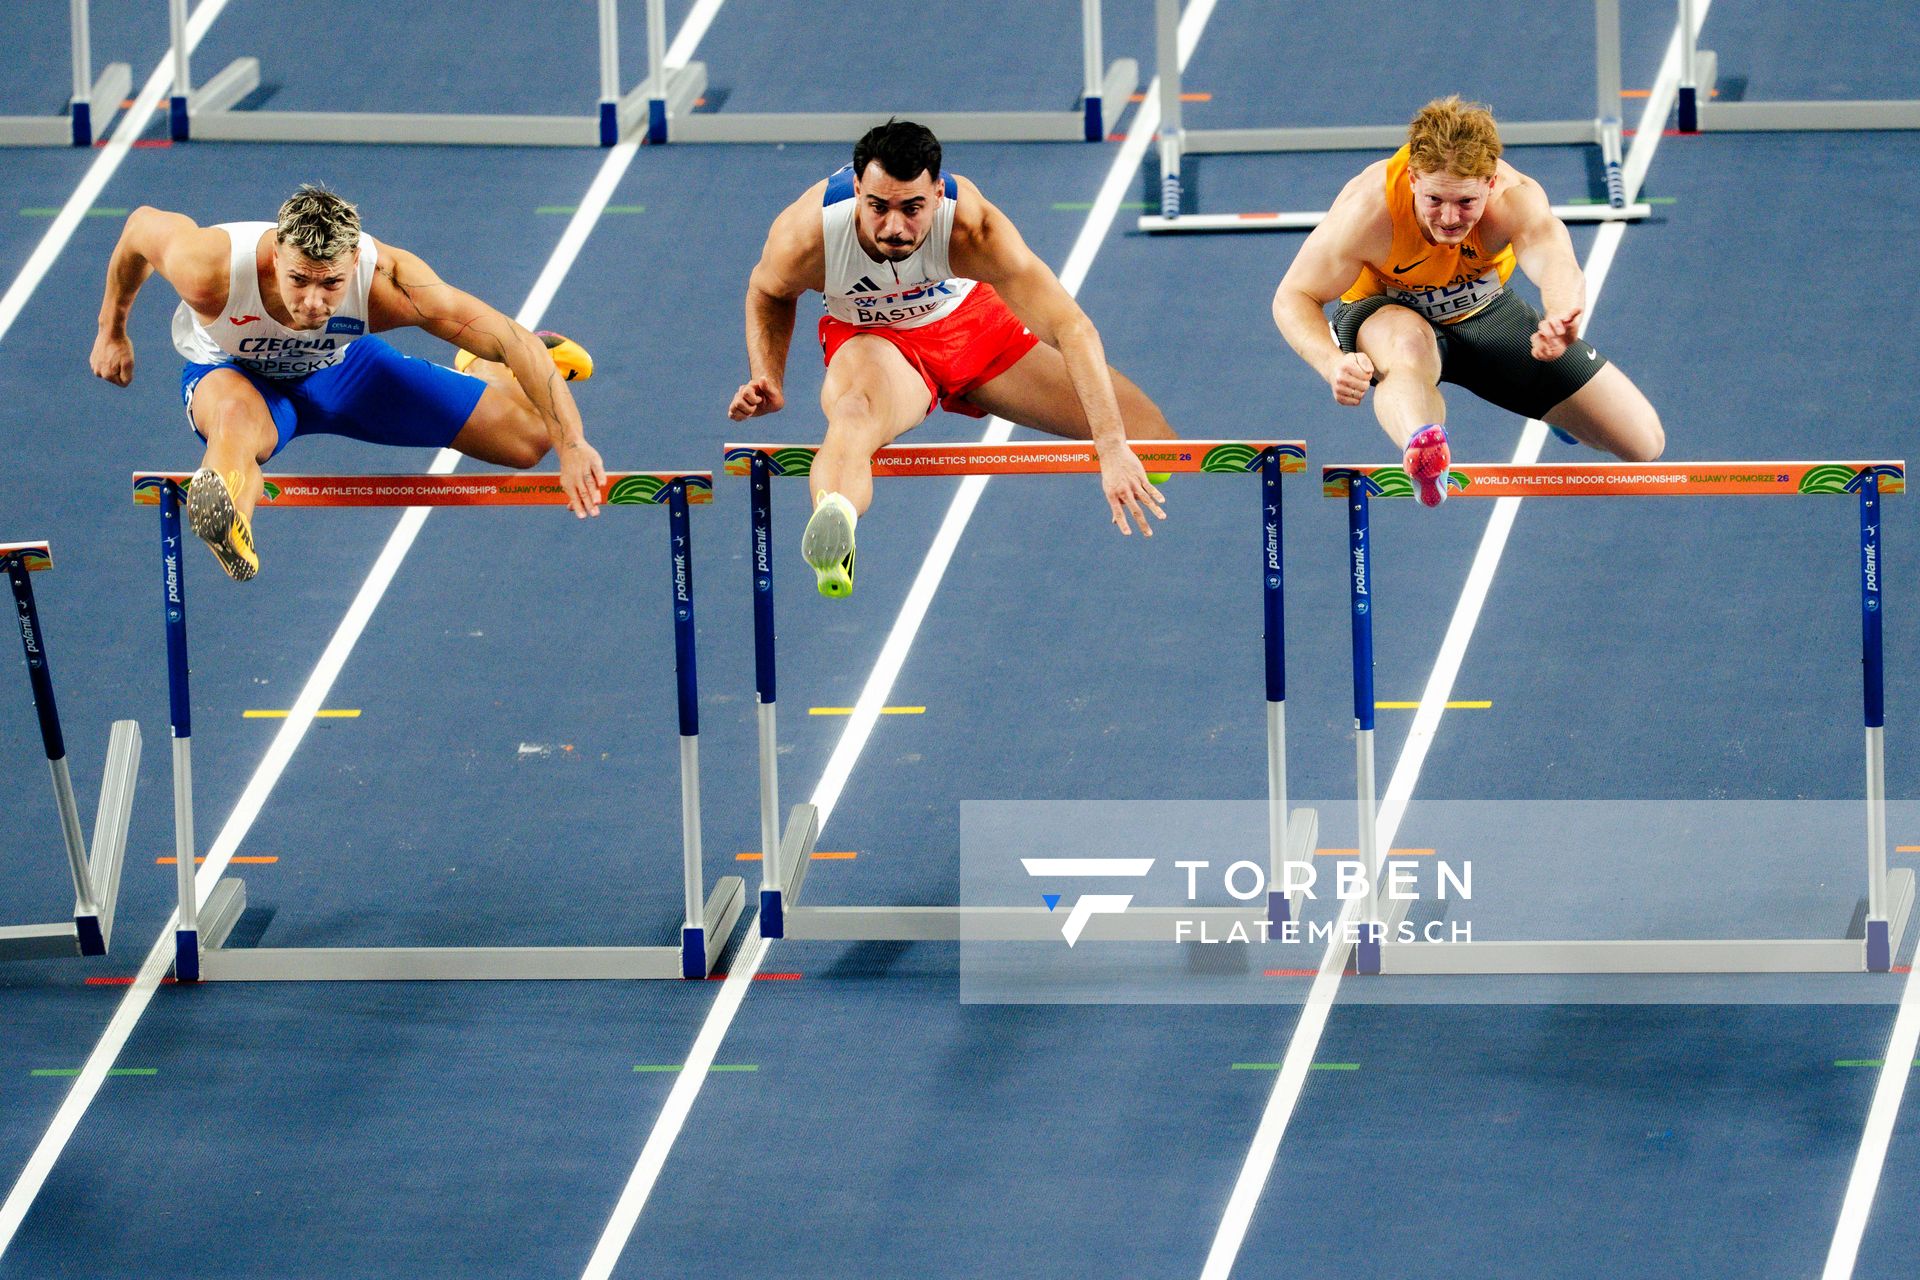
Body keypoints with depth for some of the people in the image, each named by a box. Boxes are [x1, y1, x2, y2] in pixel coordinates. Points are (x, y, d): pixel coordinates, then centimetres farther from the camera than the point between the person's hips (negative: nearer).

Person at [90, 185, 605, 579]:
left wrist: (573, 446, -41)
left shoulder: (388, 282, -38)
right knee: (238, 412, -43)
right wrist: (112, 331, -1)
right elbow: (141, 225, -16)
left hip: (341, 366, 2)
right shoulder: (210, 270, -39)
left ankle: (485, 369, 37)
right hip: (234, 371, -2)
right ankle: (228, 525, -71)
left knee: (531, 438, 2)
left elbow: (517, 341, -35)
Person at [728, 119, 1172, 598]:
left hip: (971, 321, 2)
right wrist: (769, 385, -20)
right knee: (854, 412, -42)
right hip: (872, 339, -2)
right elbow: (768, 294, -3)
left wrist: (1113, 450, -47)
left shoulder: (971, 226, -36)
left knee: (1144, 431, -5)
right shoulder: (805, 235, -30)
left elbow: (1073, 328, -39)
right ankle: (833, 517, -74)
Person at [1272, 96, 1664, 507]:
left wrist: (1562, 316, -81)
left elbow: (1553, 259, -56)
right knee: (1410, 343, -44)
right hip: (1384, 315, -3)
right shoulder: (1369, 208, -35)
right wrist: (1333, 363, -47)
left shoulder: (1515, 197, -35)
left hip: (1486, 311, 3)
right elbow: (1294, 298, -25)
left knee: (1644, 442, 1)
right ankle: (1420, 443, -74)